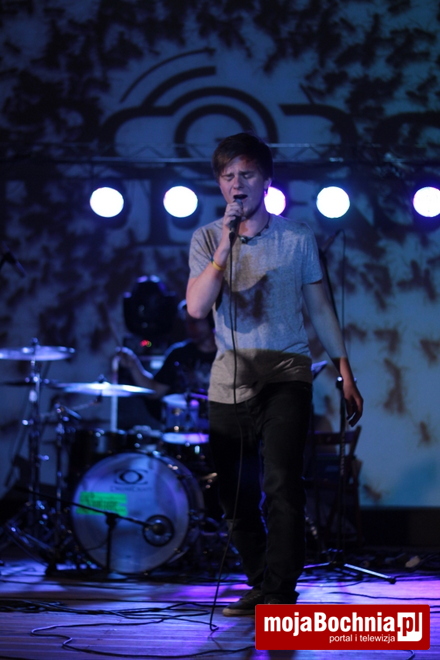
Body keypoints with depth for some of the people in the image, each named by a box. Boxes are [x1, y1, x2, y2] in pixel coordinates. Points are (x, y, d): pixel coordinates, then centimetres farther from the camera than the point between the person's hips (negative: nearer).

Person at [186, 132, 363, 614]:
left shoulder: (296, 237, 3)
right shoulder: (207, 239, 4)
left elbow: (319, 307, 9)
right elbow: (196, 307, -9)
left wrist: (345, 373, 7)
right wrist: (225, 250, -18)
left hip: (286, 375, -2)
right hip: (230, 382, 2)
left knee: (281, 483, -18)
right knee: (236, 499, 7)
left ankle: (279, 595, -14)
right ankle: (260, 586, 24)